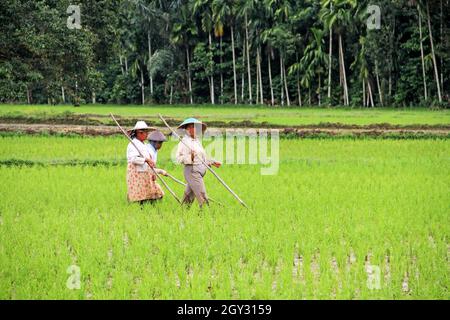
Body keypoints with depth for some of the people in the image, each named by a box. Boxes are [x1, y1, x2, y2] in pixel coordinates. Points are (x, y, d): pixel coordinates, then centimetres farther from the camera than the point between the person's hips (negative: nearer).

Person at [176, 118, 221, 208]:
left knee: (189, 196, 14)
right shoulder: (184, 141, -9)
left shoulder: (197, 140, 18)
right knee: (202, 196, -13)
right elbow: (179, 158, -16)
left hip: (200, 171, 9)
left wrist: (212, 162, 21)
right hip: (191, 170, -9)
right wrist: (190, 157, -30)